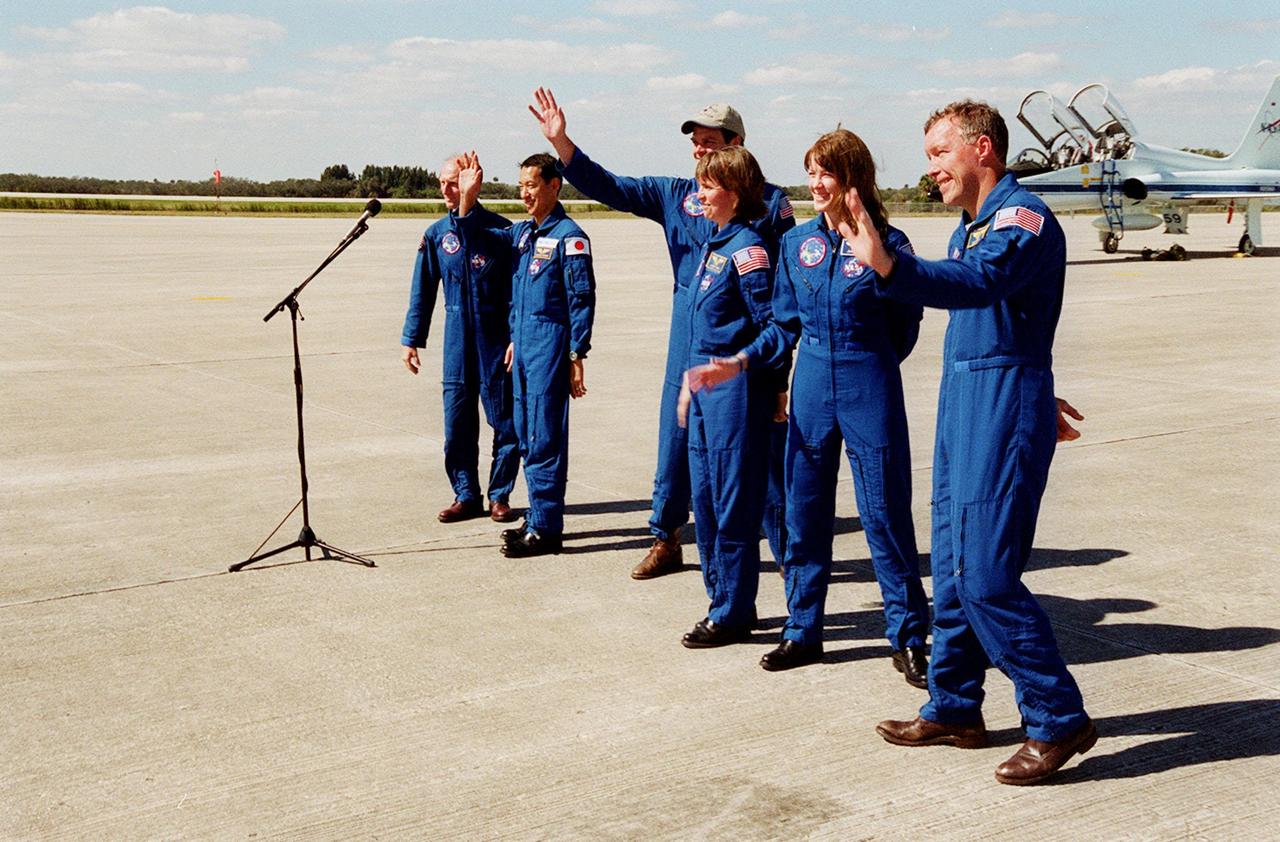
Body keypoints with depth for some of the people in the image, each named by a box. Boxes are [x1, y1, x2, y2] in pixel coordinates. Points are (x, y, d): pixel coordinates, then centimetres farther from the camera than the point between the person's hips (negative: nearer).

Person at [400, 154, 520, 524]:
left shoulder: (499, 230, -4)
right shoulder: (436, 234, 6)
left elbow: (517, 289, -4)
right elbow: (422, 291, 11)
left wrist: (517, 338, -10)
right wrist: (411, 339, 8)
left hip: (496, 341, -3)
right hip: (457, 343, 3)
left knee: (506, 423, 2)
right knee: (457, 424, 5)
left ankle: (499, 496, 14)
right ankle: (466, 496, 17)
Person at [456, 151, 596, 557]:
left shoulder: (568, 237, -10)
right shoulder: (522, 231, 13)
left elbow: (582, 300, -12)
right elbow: (475, 234, 20)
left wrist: (577, 359, -15)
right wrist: (467, 197, 5)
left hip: (551, 347, -8)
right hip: (523, 345, 9)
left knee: (544, 440, -6)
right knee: (527, 437, 13)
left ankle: (546, 529, -1)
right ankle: (538, 518, 23)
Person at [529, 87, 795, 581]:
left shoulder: (769, 201, -1)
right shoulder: (677, 195, 8)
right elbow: (608, 188, 6)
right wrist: (561, 142, -5)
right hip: (690, 337, 3)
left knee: (765, 447, 3)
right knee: (676, 442, 9)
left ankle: (788, 550, 15)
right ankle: (665, 541, 24)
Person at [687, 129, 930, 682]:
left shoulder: (886, 243, -7)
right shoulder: (797, 243, 6)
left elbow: (903, 329, 3)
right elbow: (784, 325, 9)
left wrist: (864, 365, 6)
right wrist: (737, 363, -3)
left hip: (869, 388, -4)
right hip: (811, 387, 4)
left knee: (885, 512, -1)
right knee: (805, 511, 9)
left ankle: (907, 638, 12)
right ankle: (802, 631, 22)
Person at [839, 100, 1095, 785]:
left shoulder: (1022, 218, -14)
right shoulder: (970, 226, 16)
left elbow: (979, 283, -35)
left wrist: (888, 267, -49)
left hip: (1005, 410, -10)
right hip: (962, 402, 10)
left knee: (986, 574, -11)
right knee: (953, 569, 13)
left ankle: (1059, 721, 0)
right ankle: (953, 710, 24)